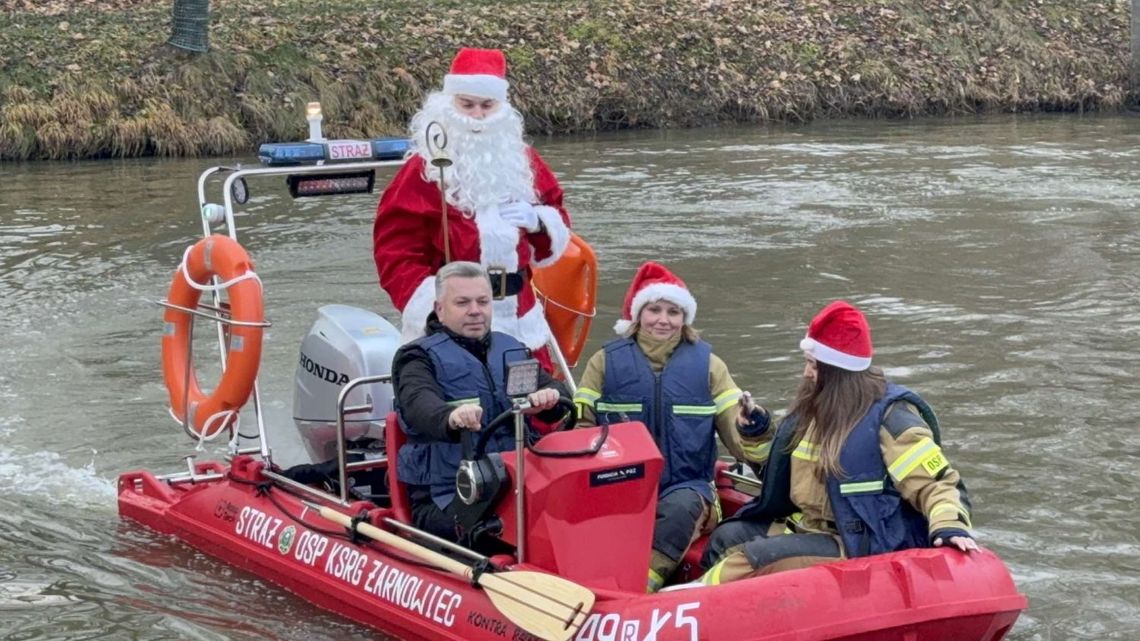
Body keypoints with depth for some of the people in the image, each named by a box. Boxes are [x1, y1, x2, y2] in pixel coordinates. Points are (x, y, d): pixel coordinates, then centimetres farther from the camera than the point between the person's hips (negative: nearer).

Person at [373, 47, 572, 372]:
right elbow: (395, 252, -8)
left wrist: (537, 220, -3)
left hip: (519, 322, 5)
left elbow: (558, 222, 21)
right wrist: (430, 308, -18)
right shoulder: (424, 170, -5)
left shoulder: (521, 160, 12)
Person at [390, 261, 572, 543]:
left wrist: (550, 396, -23)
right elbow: (420, 404, -19)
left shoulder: (512, 351, 20)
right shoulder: (419, 358, 3)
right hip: (446, 498, -5)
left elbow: (551, 387, 5)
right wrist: (451, 417, -44)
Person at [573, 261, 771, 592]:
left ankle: (645, 580, -49)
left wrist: (752, 429, -15)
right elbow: (580, 427, 11)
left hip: (686, 487, 0)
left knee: (681, 509, -36)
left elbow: (737, 434, 9)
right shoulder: (607, 362, 12)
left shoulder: (707, 365, 12)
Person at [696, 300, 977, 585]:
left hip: (859, 548, -9)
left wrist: (949, 526, -34)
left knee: (753, 559, -23)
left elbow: (937, 482, -17)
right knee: (729, 538, -1)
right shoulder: (814, 410, 10)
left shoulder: (889, 418, -15)